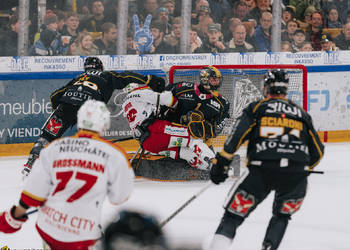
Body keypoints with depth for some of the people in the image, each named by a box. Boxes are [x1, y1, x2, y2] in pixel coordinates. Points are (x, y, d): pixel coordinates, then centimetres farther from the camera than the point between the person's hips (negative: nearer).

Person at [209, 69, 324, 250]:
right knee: (282, 216, 26)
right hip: (295, 177, 2)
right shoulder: (301, 114, 24)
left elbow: (237, 135, 0)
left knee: (234, 215, 5)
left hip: (262, 172, -2)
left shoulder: (256, 108, 15)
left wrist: (221, 162, 3)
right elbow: (317, 152, 26)